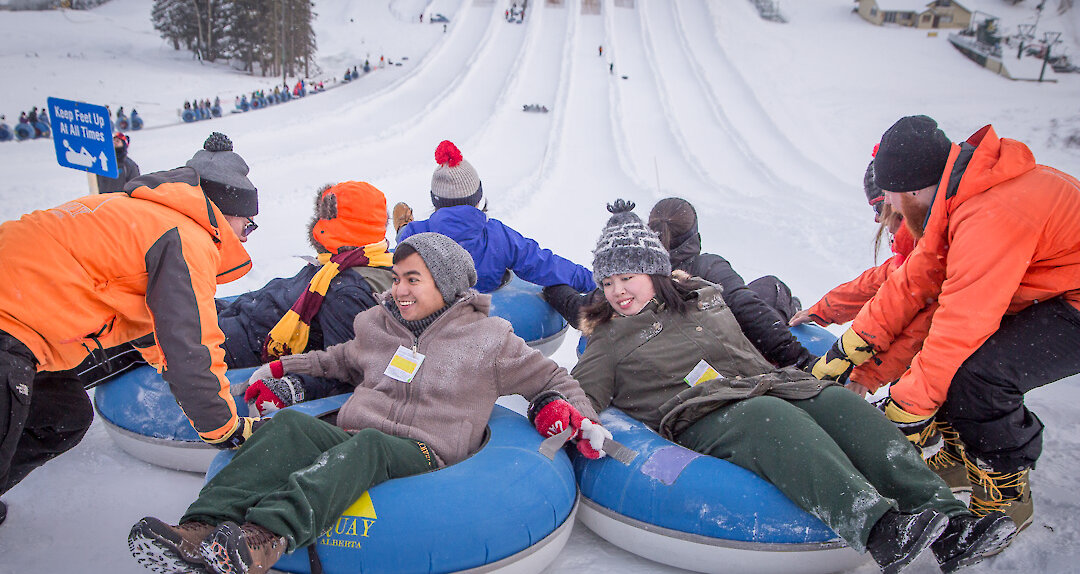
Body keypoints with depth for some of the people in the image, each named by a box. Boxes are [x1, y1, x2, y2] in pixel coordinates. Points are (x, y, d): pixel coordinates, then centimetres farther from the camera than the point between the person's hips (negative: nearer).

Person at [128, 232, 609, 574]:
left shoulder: (489, 339, 8)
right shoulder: (379, 325, 21)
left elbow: (551, 379, 15)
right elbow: (345, 361, 40)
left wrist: (579, 418, -3)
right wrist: (285, 367, 32)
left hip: (422, 457, -4)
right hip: (349, 442, 5)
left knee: (367, 444, -39)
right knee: (290, 425, -27)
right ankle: (202, 532, -45)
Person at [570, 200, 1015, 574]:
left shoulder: (706, 296, 26)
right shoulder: (609, 340, 14)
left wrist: (806, 378, 24)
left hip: (767, 387, 5)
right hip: (703, 419, -5)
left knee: (839, 403, -23)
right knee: (771, 418, -36)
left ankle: (950, 524, -31)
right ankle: (878, 529, -54)